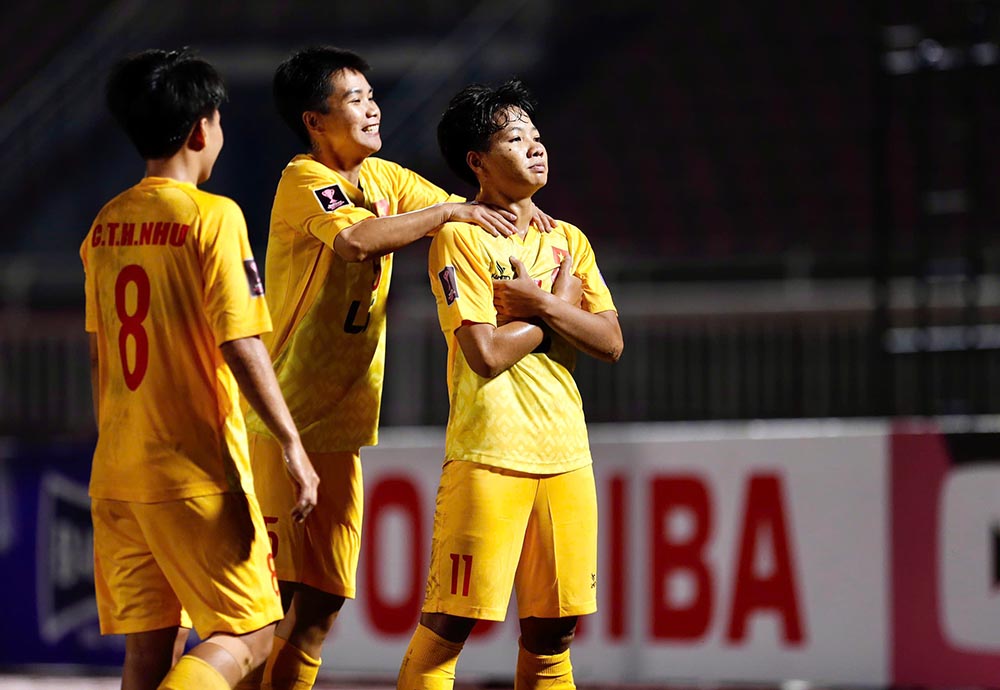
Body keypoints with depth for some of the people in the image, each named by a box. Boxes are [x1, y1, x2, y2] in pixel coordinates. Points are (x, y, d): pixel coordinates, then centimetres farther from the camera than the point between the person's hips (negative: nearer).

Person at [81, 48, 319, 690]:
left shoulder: (107, 223, 10)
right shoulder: (213, 216, -10)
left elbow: (99, 354, 14)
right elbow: (240, 345, -15)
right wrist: (292, 445, -12)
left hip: (116, 473, 6)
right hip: (197, 470, -6)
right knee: (248, 634, 1)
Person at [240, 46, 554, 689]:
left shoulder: (385, 177, 12)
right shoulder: (305, 179, -11)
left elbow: (471, 216, 17)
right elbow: (358, 238, -30)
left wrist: (513, 207, -5)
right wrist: (449, 211, -22)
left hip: (341, 426, 8)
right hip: (286, 419, -8)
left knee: (322, 599, 10)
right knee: (274, 594, -9)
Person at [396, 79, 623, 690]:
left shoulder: (568, 241, 15)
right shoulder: (461, 239, -4)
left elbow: (610, 342, 5)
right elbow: (487, 355, -14)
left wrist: (538, 302, -8)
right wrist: (557, 304, -1)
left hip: (566, 454, 6)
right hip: (489, 456, -6)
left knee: (552, 631, 7)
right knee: (448, 627, -8)